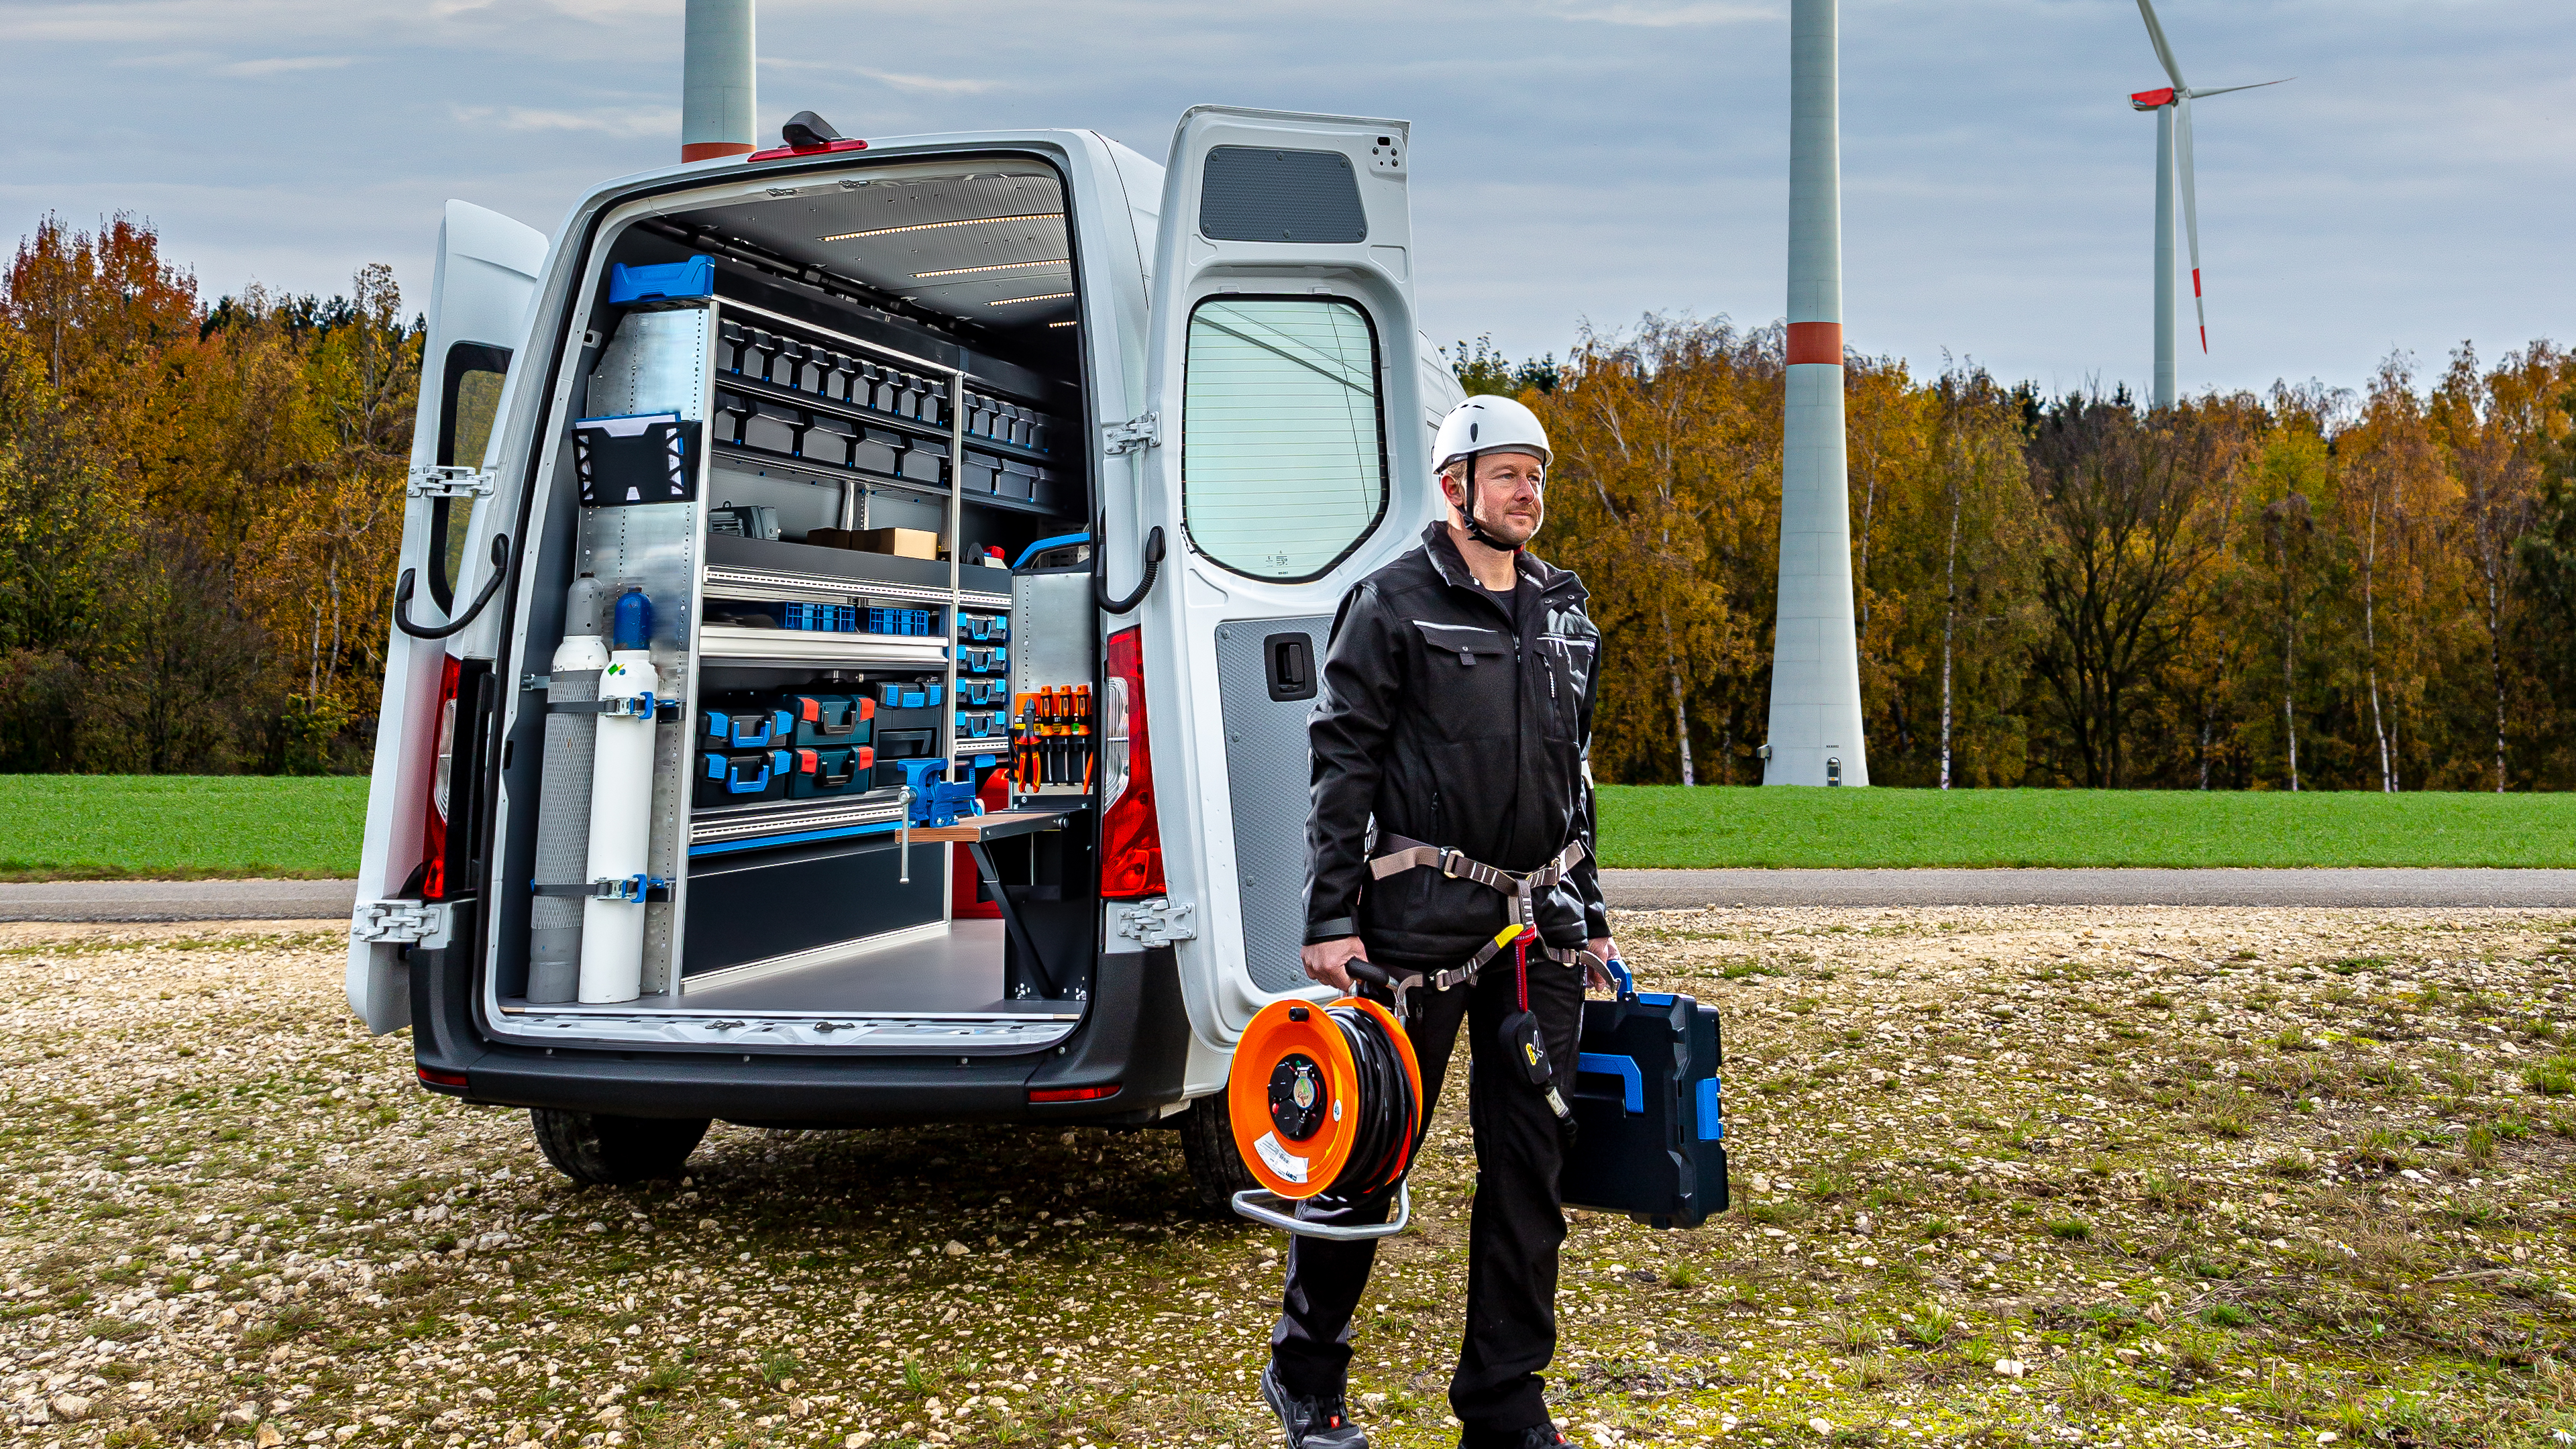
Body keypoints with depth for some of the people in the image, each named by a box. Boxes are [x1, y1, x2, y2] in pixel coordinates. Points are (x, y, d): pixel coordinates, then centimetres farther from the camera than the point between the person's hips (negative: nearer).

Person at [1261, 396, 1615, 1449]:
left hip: (1539, 927, 6)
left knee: (1530, 1163, 6)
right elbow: (1342, 766, -7)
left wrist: (1589, 915, 19)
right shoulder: (1395, 603, -4)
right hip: (1421, 918, -6)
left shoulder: (1564, 615, 15)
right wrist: (1329, 919, -13)